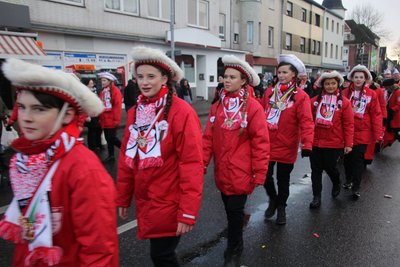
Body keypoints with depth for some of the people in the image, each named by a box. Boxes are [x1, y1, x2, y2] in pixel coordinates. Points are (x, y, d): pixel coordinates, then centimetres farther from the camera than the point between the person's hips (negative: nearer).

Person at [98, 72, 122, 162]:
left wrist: (116, 119, -17)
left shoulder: (115, 91, -11)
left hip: (112, 120, -7)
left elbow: (118, 106, -15)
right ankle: (111, 156, 22)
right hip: (105, 120, 7)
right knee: (108, 138, 12)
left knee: (111, 138, -5)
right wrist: (100, 118, 11)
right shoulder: (102, 91, 12)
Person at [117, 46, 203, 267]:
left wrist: (188, 211, -18)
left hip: (170, 204, -5)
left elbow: (192, 164, -18)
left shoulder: (182, 112, -16)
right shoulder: (134, 112, 4)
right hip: (145, 202, 6)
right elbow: (126, 158, 9)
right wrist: (123, 198, 12)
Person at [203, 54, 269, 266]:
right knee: (230, 211, 19)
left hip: (240, 173, -5)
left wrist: (259, 174, -11)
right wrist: (202, 165, -1)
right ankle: (235, 246, 46)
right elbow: (208, 138, 4)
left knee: (235, 212, 5)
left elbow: (261, 143, -11)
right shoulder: (217, 106, 4)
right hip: (222, 172, 5)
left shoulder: (253, 107, -11)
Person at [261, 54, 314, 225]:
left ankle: (281, 207, 34)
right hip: (267, 144, 3)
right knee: (265, 175, 6)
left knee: (283, 179, 12)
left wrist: (307, 143, -27)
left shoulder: (300, 96, -9)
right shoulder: (269, 93, 4)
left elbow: (306, 121, -17)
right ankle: (273, 199, 35)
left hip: (286, 146, -3)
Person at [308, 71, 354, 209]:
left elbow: (348, 125, -4)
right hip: (315, 142, 2)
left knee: (329, 167, 8)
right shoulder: (315, 100, 2)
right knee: (316, 170, 6)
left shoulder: (344, 102, -3)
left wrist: (348, 144, -6)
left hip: (334, 143, -2)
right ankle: (316, 197, 19)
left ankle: (336, 184, 42)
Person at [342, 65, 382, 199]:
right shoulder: (345, 92, 0)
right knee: (347, 157, 13)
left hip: (362, 133, -2)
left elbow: (376, 115, -4)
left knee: (358, 159, -1)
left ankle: (356, 187, 10)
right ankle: (348, 180, 35)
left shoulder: (371, 94, -3)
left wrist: (378, 134, -6)